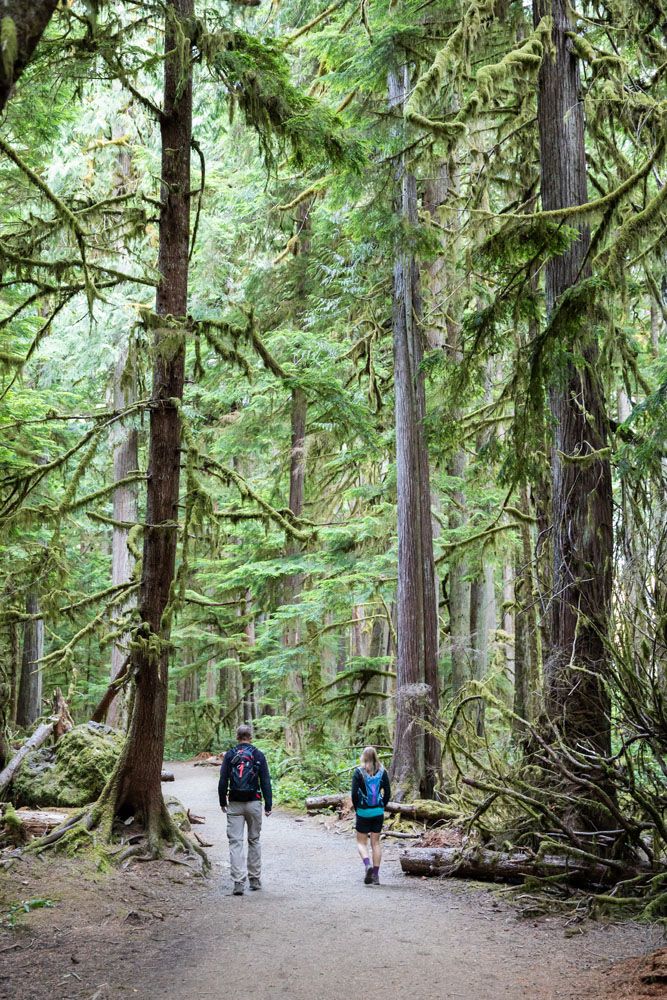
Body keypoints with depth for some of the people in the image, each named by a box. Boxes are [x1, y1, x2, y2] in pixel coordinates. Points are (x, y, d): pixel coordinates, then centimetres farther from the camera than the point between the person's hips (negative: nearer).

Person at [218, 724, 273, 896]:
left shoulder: (229, 755, 1)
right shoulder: (258, 755, 0)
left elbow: (223, 780, 0)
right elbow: (265, 782, -2)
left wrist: (222, 802, 12)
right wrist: (268, 804, 3)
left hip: (235, 804, 0)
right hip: (254, 803, 0)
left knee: (235, 843, -1)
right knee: (254, 841, 14)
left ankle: (239, 882, -10)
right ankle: (255, 880, 17)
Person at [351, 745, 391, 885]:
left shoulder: (358, 772, -9)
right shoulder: (382, 772, 0)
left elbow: (354, 793, -12)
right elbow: (388, 793, 0)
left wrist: (356, 808, 3)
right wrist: (382, 807, 11)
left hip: (363, 812, -3)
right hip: (378, 812, 3)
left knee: (361, 842, 9)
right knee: (376, 842, 10)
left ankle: (367, 864, -17)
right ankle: (375, 875, 7)